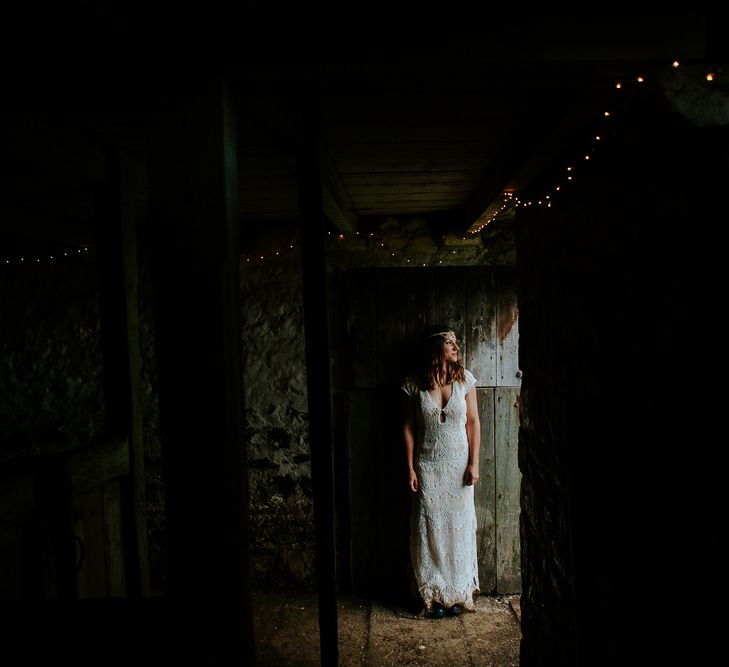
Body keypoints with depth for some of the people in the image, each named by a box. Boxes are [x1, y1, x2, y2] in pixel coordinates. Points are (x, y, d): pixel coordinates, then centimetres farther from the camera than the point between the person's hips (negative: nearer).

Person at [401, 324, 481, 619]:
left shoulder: (464, 378, -5)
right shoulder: (413, 383, -8)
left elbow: (474, 422, -1)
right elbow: (408, 427, -2)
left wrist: (474, 463, -5)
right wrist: (410, 468, -5)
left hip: (459, 465, 1)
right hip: (428, 467, -1)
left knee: (459, 528, 8)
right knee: (429, 530, 5)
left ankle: (458, 593, 25)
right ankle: (434, 594, 21)